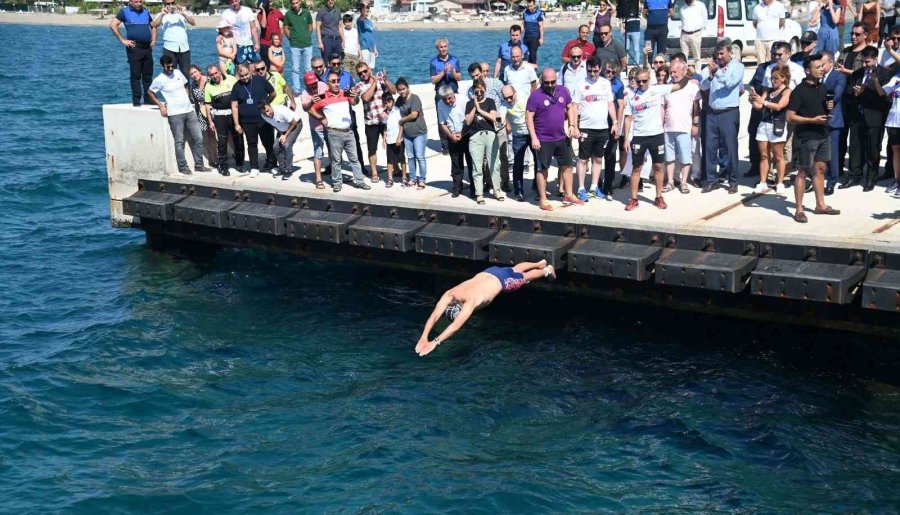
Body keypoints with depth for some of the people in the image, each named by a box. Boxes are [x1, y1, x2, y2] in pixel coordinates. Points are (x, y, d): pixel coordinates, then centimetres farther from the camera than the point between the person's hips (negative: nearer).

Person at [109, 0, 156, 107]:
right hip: (134, 47, -5)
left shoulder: (146, 12, 15)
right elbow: (113, 25, -8)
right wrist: (122, 40, -10)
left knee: (148, 75, 7)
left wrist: (153, 40, 15)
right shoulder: (125, 11, 0)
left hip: (147, 47, 5)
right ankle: (136, 100, -1)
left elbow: (153, 26, 28)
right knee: (135, 75, -4)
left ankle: (149, 100, 13)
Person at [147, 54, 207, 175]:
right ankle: (183, 167, 8)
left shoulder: (178, 73, 8)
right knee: (179, 142, -1)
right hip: (175, 114, -5)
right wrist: (160, 105, -2)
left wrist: (187, 98, 11)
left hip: (189, 111, 5)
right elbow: (150, 92, 4)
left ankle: (199, 165, 13)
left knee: (198, 138, 4)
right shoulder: (159, 79, -7)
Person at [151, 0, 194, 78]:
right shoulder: (162, 15, 7)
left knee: (186, 73, 4)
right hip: (169, 49, -2)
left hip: (184, 48, 2)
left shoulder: (182, 13, 13)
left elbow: (193, 23, -3)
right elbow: (154, 25, -11)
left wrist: (183, 14, -18)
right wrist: (162, 14, -24)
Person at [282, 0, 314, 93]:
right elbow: (285, 28, 7)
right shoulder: (288, 14, -1)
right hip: (295, 46, -1)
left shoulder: (306, 12, 2)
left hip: (307, 44, 1)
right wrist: (291, 38, 2)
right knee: (295, 69, 2)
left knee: (308, 68, 5)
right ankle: (296, 90, 8)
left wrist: (307, 37, 8)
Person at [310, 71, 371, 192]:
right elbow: (311, 109, 3)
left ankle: (359, 181, 13)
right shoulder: (323, 97, -5)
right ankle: (337, 183, 12)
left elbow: (354, 102, -10)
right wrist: (321, 119, -2)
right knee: (336, 159, 4)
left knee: (354, 158, 8)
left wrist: (355, 97, -30)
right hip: (334, 133, -3)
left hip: (348, 132, 3)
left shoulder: (345, 93, 4)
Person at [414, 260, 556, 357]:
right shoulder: (449, 295, -33)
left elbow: (456, 325, -57)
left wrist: (435, 342, -63)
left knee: (525, 277, 26)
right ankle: (540, 263, 63)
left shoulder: (470, 300, -47)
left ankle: (547, 270, 57)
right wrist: (423, 338, -53)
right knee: (515, 270, 33)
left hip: (502, 281, -5)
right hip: (486, 274, 5)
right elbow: (434, 316, -40)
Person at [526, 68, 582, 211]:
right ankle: (543, 199, 13)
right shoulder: (536, 95, -13)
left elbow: (570, 107, 14)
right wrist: (534, 138, -19)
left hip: (562, 137, 5)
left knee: (567, 166, 13)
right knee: (543, 169, 4)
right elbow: (529, 117, -14)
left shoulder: (563, 91, 2)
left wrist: (572, 125, 1)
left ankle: (568, 195, 26)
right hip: (543, 140, -5)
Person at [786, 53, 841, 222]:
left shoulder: (822, 87, 9)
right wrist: (813, 120, -21)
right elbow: (791, 116, -16)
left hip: (822, 135, 7)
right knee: (802, 172, -2)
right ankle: (799, 210, 3)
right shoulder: (799, 91, -13)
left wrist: (829, 107, 1)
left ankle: (821, 205, 23)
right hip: (806, 137, -7)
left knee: (820, 169, 13)